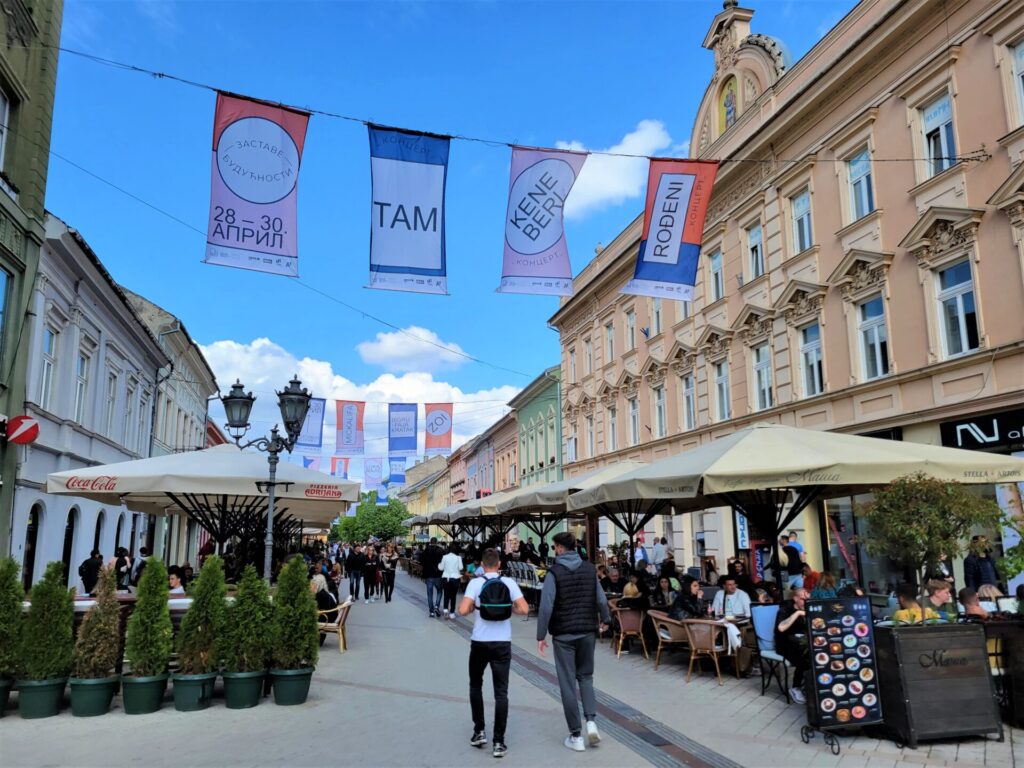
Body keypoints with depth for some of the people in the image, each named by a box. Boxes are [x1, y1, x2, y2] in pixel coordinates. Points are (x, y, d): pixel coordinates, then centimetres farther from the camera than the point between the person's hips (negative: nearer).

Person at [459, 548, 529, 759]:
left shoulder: (475, 582, -7)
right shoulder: (509, 583, -2)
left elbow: (463, 610, -16)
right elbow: (524, 609, -7)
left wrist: (473, 607, 5)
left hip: (479, 643, -1)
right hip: (502, 643, 1)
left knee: (475, 686, 21)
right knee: (501, 692, 4)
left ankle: (479, 731, 22)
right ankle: (498, 742, 2)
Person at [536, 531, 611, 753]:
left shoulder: (554, 573, -10)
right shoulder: (590, 569, 1)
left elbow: (546, 607, -14)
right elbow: (601, 599, 4)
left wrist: (541, 635, -6)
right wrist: (605, 619, 23)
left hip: (563, 634, -3)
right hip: (587, 632, 3)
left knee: (567, 683, 5)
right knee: (586, 676, 19)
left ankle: (576, 736, 9)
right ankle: (591, 721, 1)